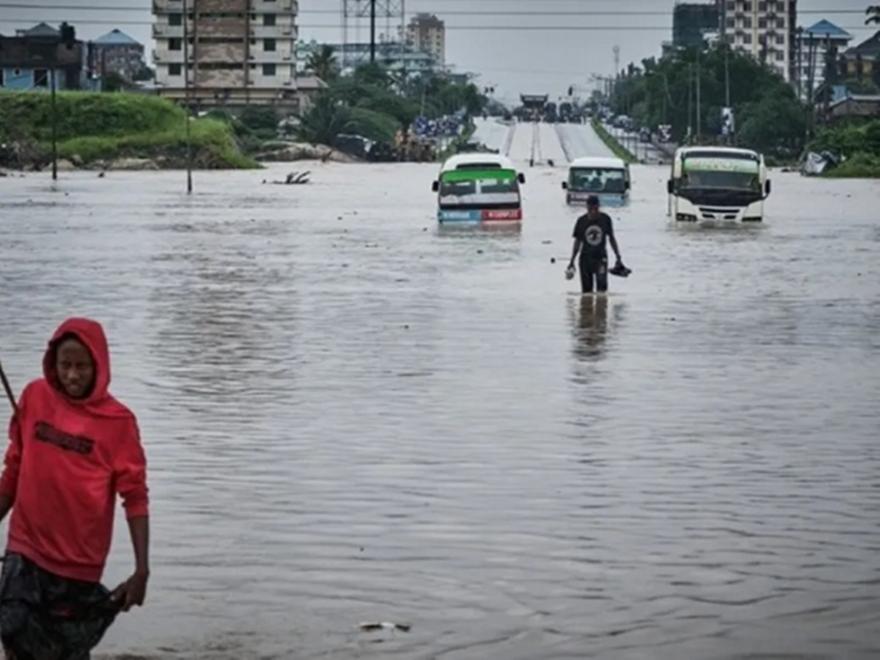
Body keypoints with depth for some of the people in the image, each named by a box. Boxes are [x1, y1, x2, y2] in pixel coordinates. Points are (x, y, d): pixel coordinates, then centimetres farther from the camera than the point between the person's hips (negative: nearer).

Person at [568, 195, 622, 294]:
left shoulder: (605, 219, -3)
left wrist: (618, 256, 8)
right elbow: (577, 242, 7)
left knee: (602, 285, -15)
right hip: (585, 258, 1)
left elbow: (611, 238, 8)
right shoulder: (582, 221, -2)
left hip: (601, 257, -1)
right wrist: (572, 261, 8)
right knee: (586, 288, 3)